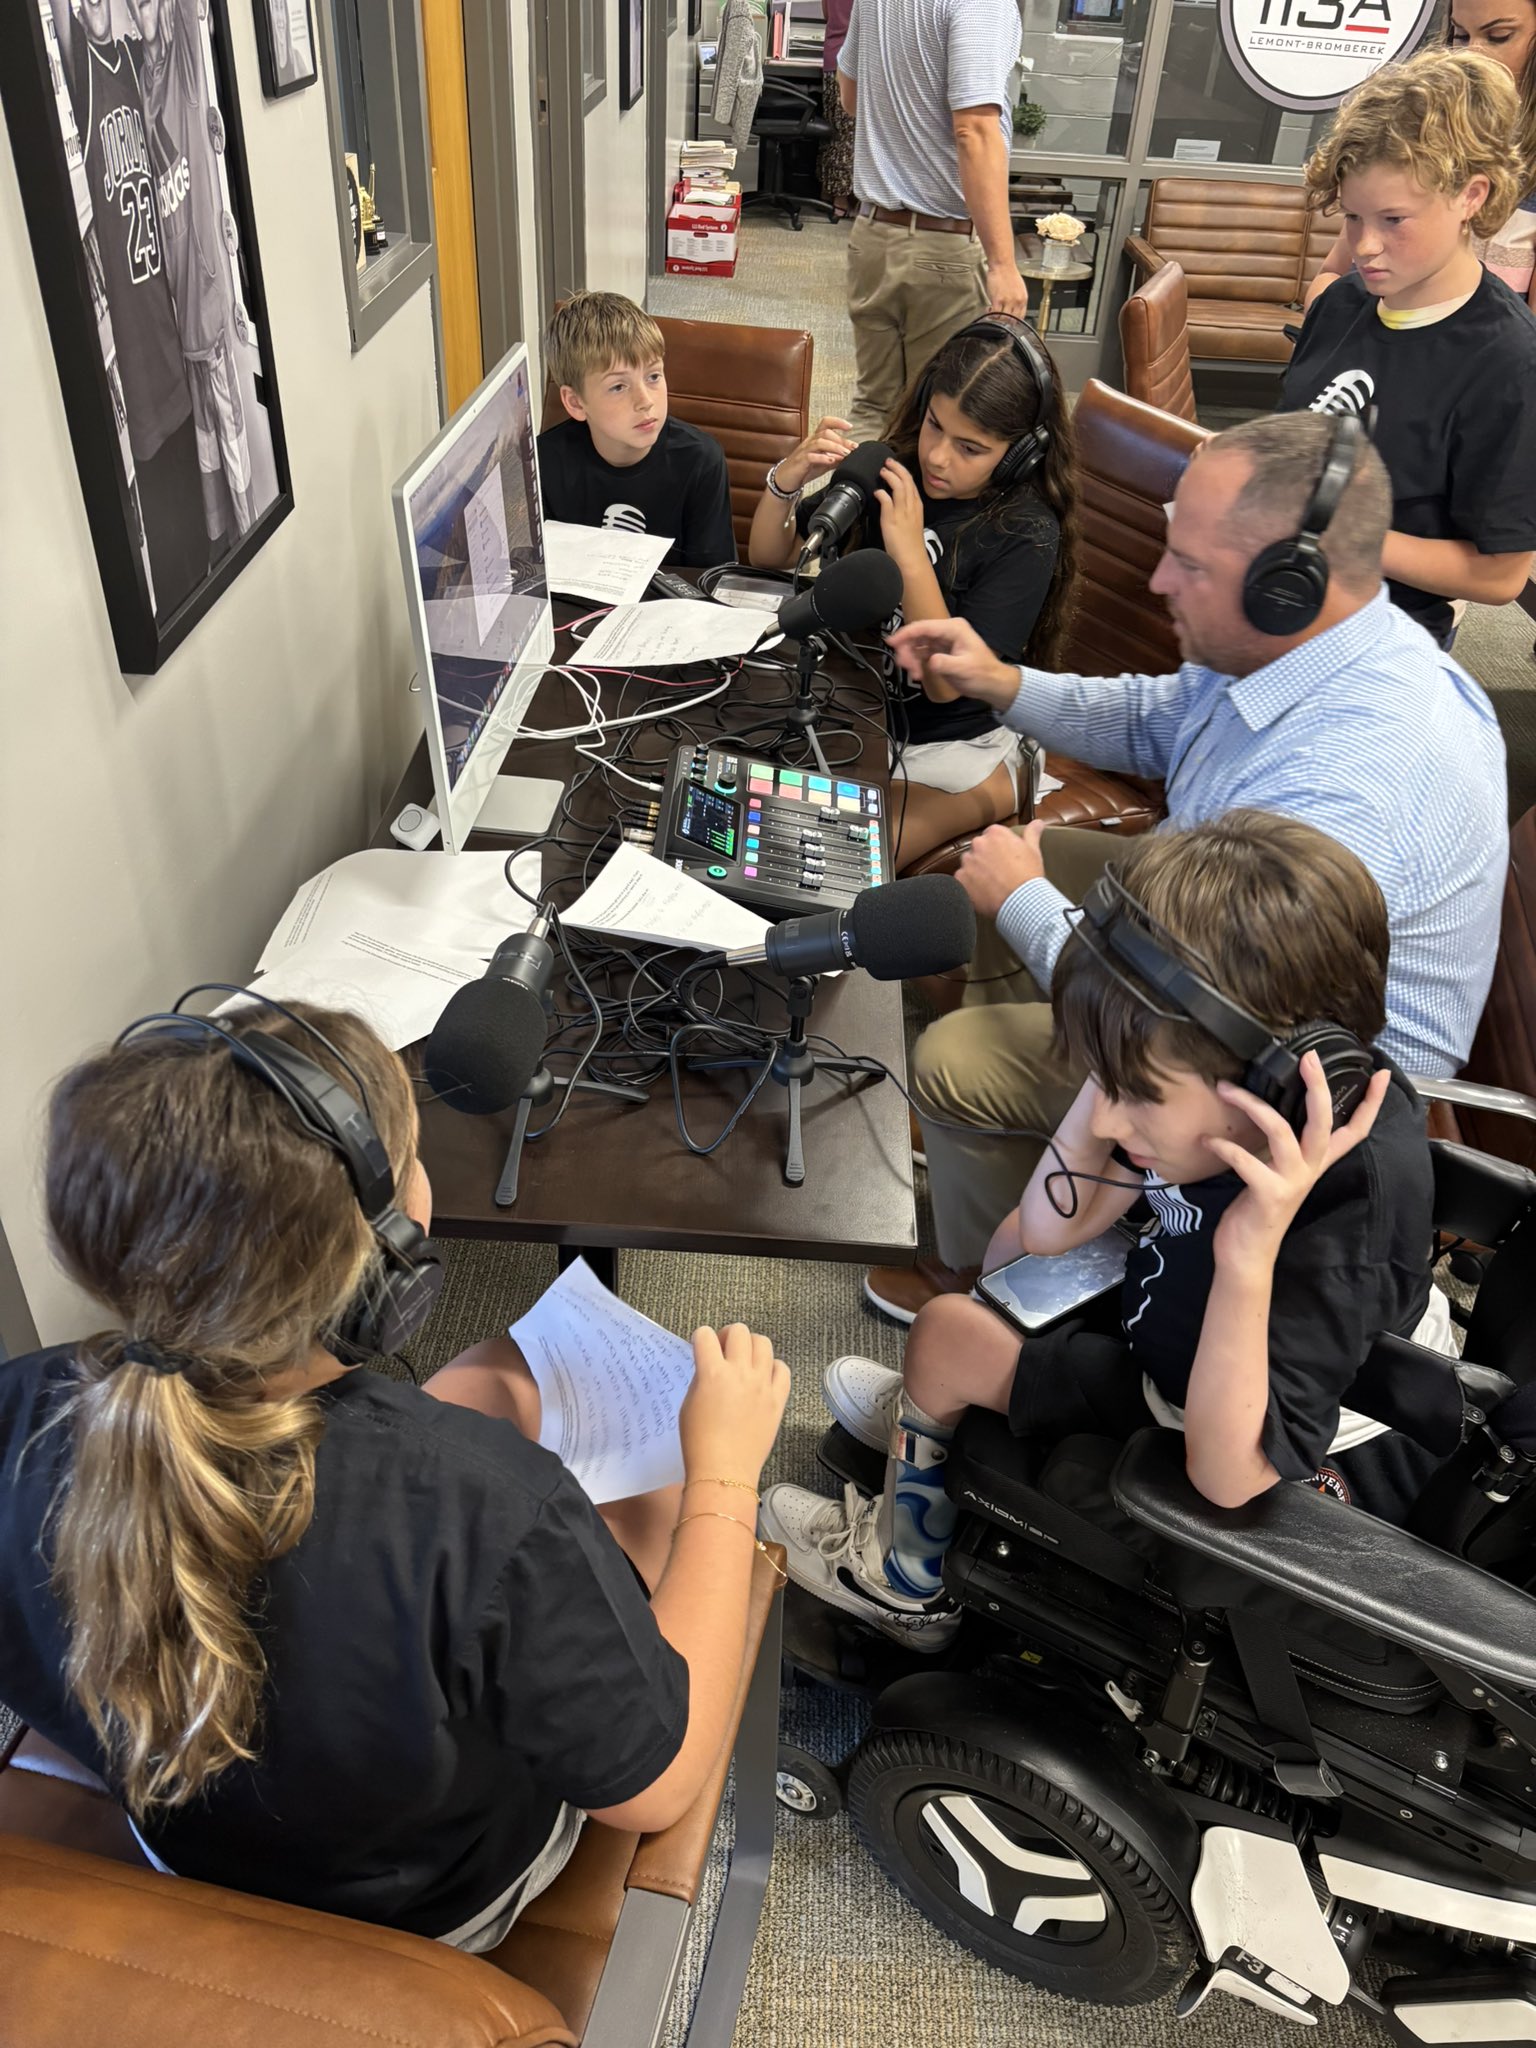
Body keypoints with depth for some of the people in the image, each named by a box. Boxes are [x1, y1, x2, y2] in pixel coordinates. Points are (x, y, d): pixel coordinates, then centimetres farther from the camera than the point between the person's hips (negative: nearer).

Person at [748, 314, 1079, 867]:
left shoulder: (1025, 533, -15)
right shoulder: (891, 473, -2)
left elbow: (947, 682, -22)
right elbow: (769, 559, 4)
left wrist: (910, 553, -30)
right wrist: (786, 479, -16)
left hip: (952, 746, -5)